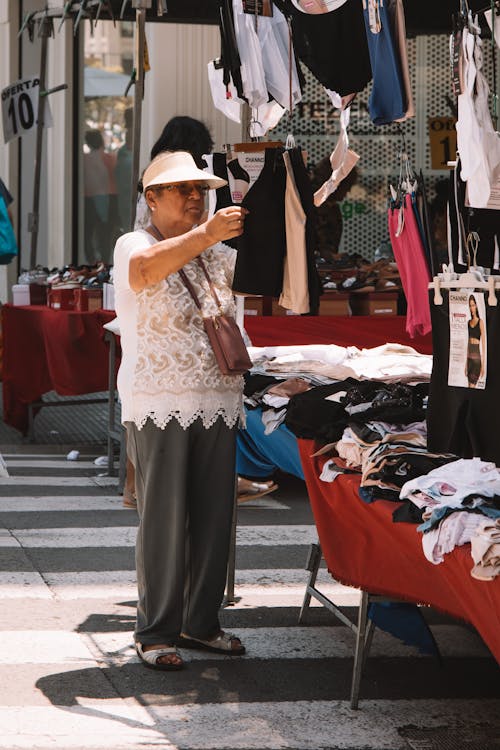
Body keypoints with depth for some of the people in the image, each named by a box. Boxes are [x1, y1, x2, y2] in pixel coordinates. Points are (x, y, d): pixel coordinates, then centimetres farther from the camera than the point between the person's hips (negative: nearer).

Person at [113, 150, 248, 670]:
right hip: (158, 406, -6)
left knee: (213, 516, 7)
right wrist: (206, 234, -37)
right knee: (163, 520, -7)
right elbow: (145, 268, -25)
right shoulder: (134, 245, -2)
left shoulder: (216, 253, 18)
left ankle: (200, 622, 19)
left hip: (217, 403, 6)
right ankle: (155, 632, 1)